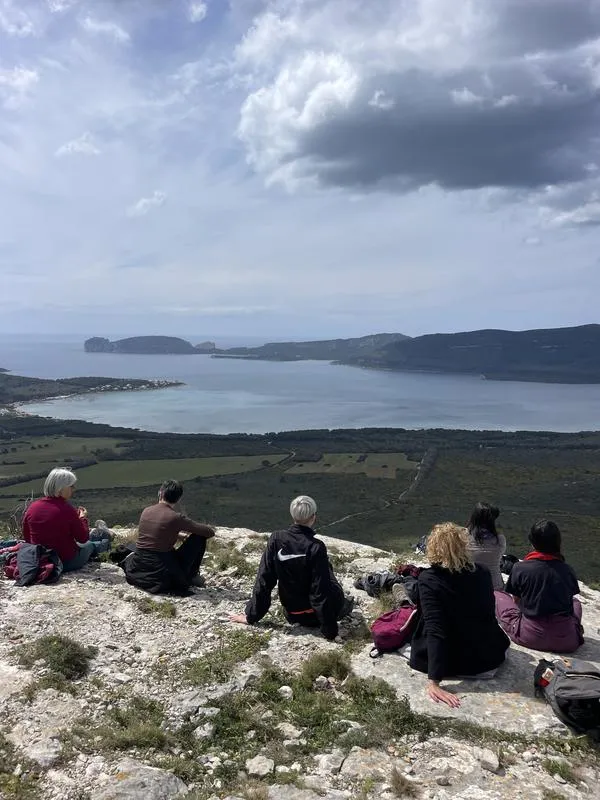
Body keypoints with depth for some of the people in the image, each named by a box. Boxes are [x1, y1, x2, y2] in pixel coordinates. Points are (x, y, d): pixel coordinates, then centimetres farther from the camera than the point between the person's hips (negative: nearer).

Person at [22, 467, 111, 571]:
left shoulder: (32, 507, -9)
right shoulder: (66, 509, -24)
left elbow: (27, 538, 4)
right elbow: (83, 538, -13)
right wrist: (83, 518, 3)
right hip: (67, 562, -5)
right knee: (89, 545, 27)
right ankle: (103, 545, 58)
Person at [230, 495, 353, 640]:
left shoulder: (276, 539, -13)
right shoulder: (316, 548, -25)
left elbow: (263, 579, -8)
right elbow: (320, 590, -22)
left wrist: (251, 616, 1)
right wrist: (330, 631, -15)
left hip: (292, 615, 4)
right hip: (313, 616, -4)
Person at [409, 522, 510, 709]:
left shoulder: (428, 580, -20)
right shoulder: (482, 573, -6)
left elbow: (435, 630, -28)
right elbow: (488, 614, 9)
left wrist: (434, 682, -31)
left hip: (452, 662, -4)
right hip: (489, 656, 5)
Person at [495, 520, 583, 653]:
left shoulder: (520, 568, -7)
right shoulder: (567, 570, -1)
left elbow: (516, 600, 5)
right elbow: (568, 600, 11)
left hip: (530, 637, -3)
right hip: (567, 642, 3)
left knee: (497, 596, 17)